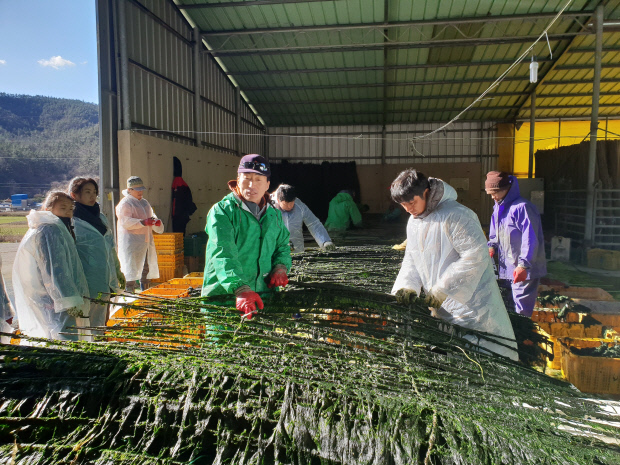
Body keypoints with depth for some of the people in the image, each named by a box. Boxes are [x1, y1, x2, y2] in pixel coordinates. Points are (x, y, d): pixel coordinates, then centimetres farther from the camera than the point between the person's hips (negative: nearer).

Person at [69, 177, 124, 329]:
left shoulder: (100, 217, 14)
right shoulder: (72, 221, -8)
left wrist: (118, 271, 22)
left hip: (106, 282, 7)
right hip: (89, 282, -7)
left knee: (102, 322, 14)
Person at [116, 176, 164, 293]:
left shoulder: (144, 202, 19)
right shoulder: (125, 204, -8)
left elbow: (151, 215, 28)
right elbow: (125, 222, -18)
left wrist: (156, 222, 4)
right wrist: (143, 222, -28)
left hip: (146, 240, 8)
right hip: (131, 241, -8)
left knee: (147, 266, 13)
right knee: (131, 267, -10)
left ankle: (145, 289, 24)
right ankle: (129, 290, -6)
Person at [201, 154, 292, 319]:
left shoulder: (274, 214, 15)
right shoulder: (221, 211, -2)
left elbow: (282, 245, 27)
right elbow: (222, 254, -15)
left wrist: (280, 267, 5)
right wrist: (241, 289, -29)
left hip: (264, 296, 4)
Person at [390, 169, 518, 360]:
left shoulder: (455, 215, -19)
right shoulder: (413, 222, 9)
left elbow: (476, 256, -24)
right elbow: (411, 259, 15)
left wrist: (442, 289, -23)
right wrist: (407, 285, -5)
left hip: (469, 300, -8)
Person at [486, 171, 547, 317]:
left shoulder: (522, 207, -18)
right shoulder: (498, 208, 11)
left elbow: (530, 239, -22)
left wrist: (523, 265, -26)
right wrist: (492, 247, 2)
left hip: (524, 271, -9)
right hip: (506, 269, 9)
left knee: (520, 312, -7)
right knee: (507, 309, 18)